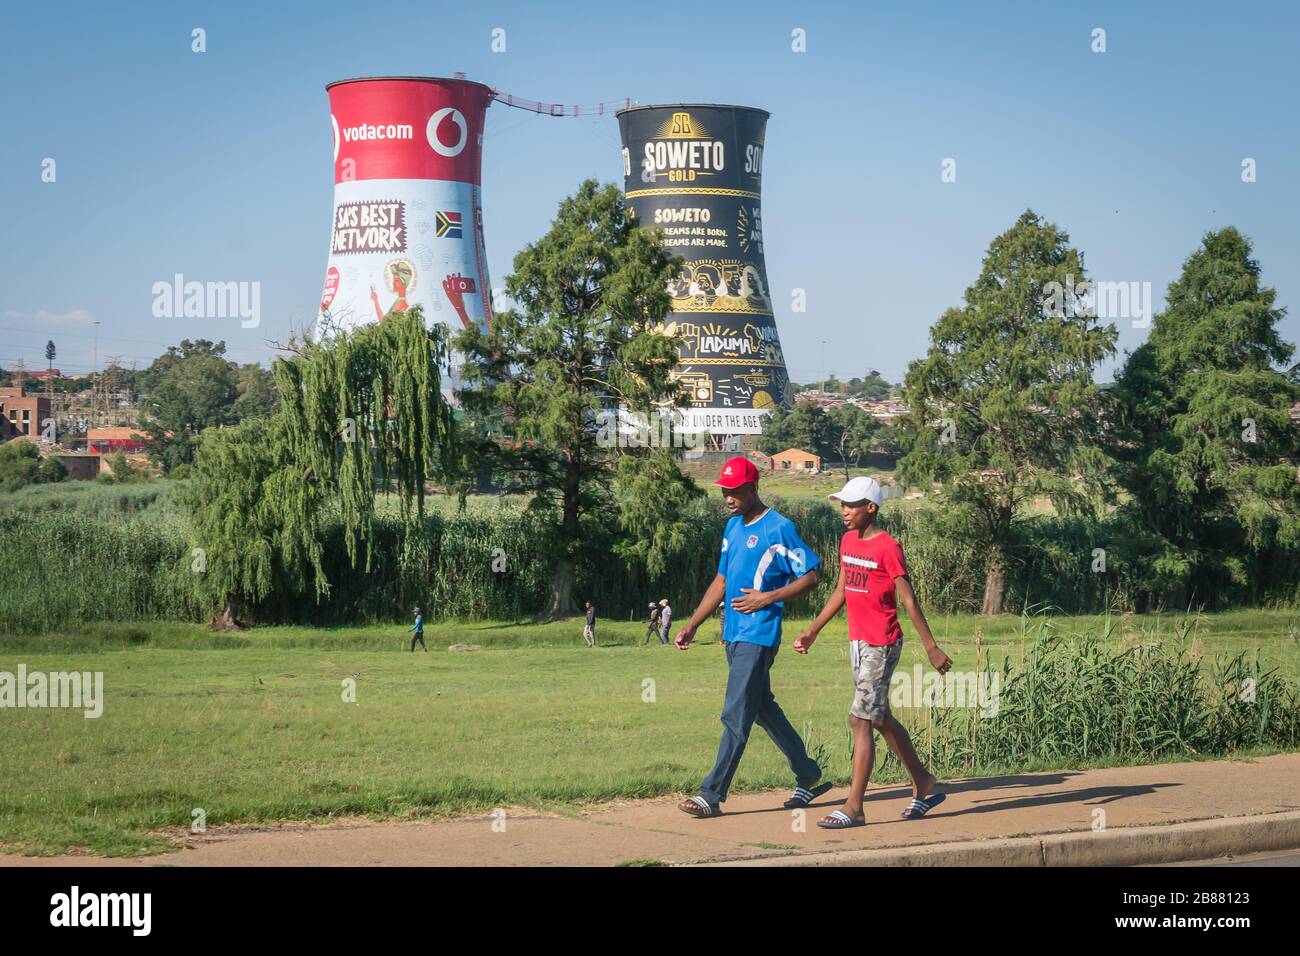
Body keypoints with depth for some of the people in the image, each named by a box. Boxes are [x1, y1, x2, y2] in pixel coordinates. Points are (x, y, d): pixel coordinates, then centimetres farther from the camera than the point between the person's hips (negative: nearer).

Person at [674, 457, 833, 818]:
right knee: (763, 710, 16)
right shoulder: (733, 527, 15)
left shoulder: (779, 528, -10)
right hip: (734, 635, 9)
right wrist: (692, 626, 17)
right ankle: (809, 777, 28)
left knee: (736, 716, -10)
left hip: (759, 636, -9)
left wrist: (767, 598, -19)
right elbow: (722, 581, 21)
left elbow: (810, 576, -10)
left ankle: (712, 795, -12)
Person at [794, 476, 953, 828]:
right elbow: (840, 592, 19)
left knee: (861, 720, -10)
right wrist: (812, 631, 18)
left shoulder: (887, 547, -15)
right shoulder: (848, 541, 10)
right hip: (858, 642, 9)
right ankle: (925, 785, 30)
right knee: (881, 719, 16)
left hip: (881, 646, -9)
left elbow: (908, 600, -14)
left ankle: (853, 808, -7)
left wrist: (931, 647, -13)